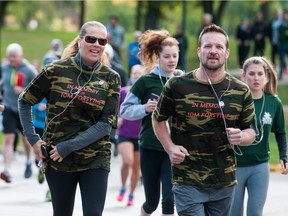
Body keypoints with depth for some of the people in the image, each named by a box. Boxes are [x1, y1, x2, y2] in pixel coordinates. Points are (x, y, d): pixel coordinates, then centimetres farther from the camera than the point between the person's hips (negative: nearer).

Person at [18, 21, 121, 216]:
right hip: (57, 160, 0)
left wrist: (68, 147, -16)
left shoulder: (111, 79, -1)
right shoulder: (56, 71, -3)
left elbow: (106, 124, -9)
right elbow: (24, 102, 8)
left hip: (96, 160, 0)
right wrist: (33, 139, -2)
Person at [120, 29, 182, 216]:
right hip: (151, 148, -1)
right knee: (152, 200, 13)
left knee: (169, 199, -11)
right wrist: (145, 108, -18)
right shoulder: (146, 81, -4)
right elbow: (125, 110, -2)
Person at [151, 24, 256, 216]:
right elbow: (158, 119, 12)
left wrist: (241, 137, -13)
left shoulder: (240, 91, 2)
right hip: (188, 184, -3)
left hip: (224, 184, 3)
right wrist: (170, 147, -4)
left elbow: (251, 131, 11)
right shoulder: (177, 86, -3)